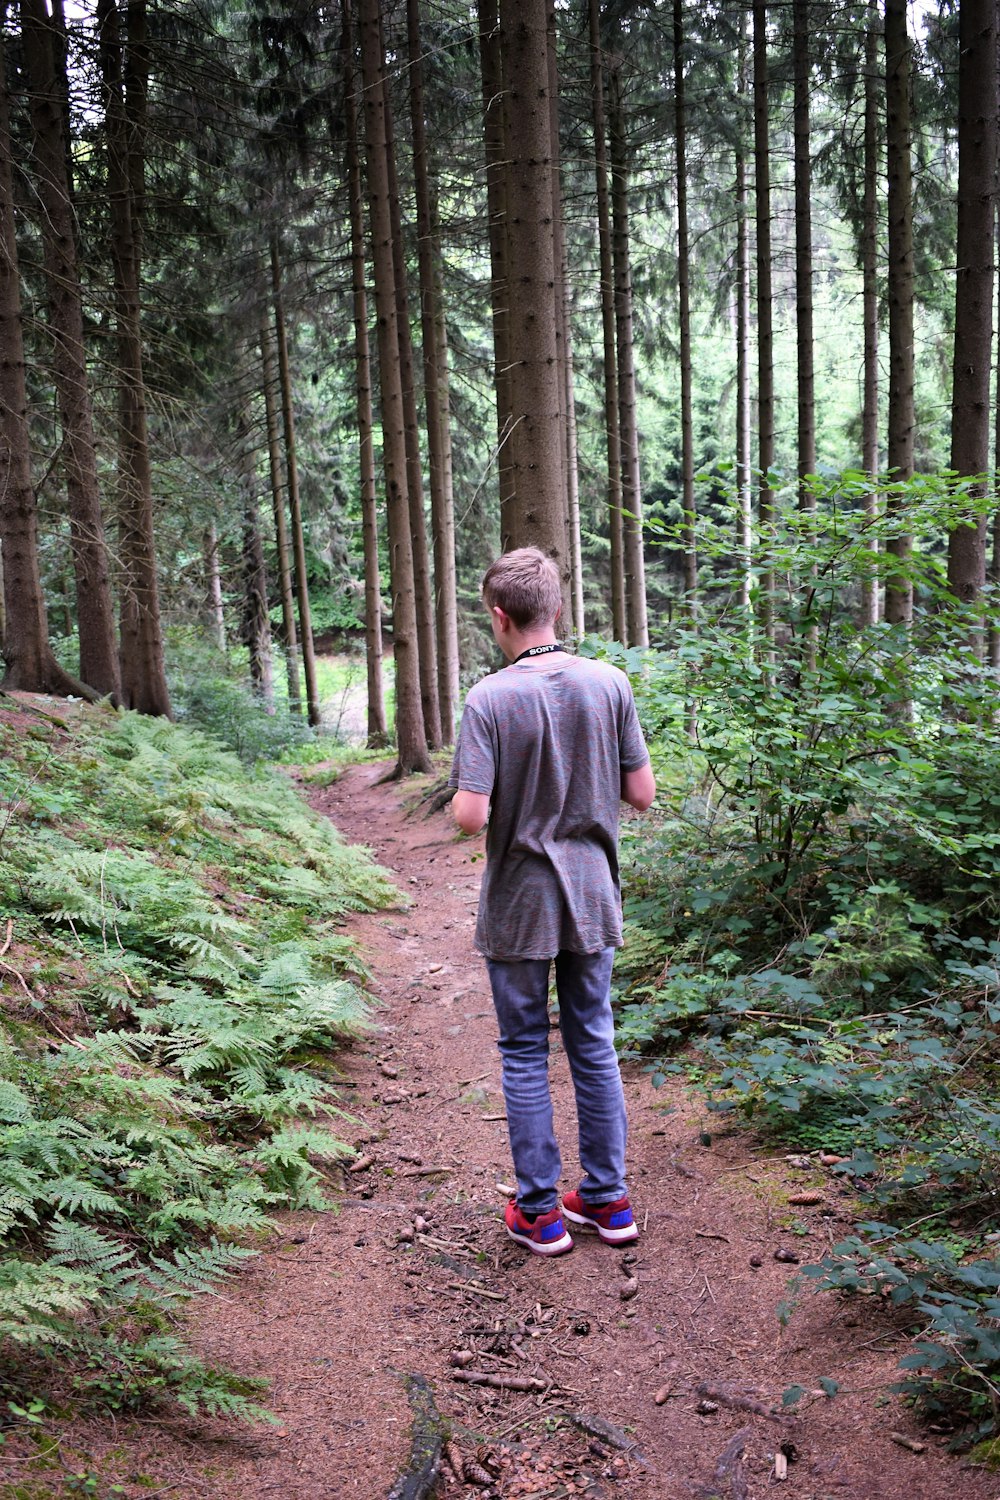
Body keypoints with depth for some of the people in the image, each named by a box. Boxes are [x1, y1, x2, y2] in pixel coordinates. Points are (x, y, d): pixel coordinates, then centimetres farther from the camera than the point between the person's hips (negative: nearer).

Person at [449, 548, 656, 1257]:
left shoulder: (490, 699, -16)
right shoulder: (610, 683, -6)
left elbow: (470, 815, -21)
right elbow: (643, 793, -3)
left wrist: (461, 795, 1)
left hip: (519, 909, -3)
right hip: (592, 900, 4)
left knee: (525, 1053, 10)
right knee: (594, 1045, 16)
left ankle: (539, 1212, 19)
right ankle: (608, 1199, 27)